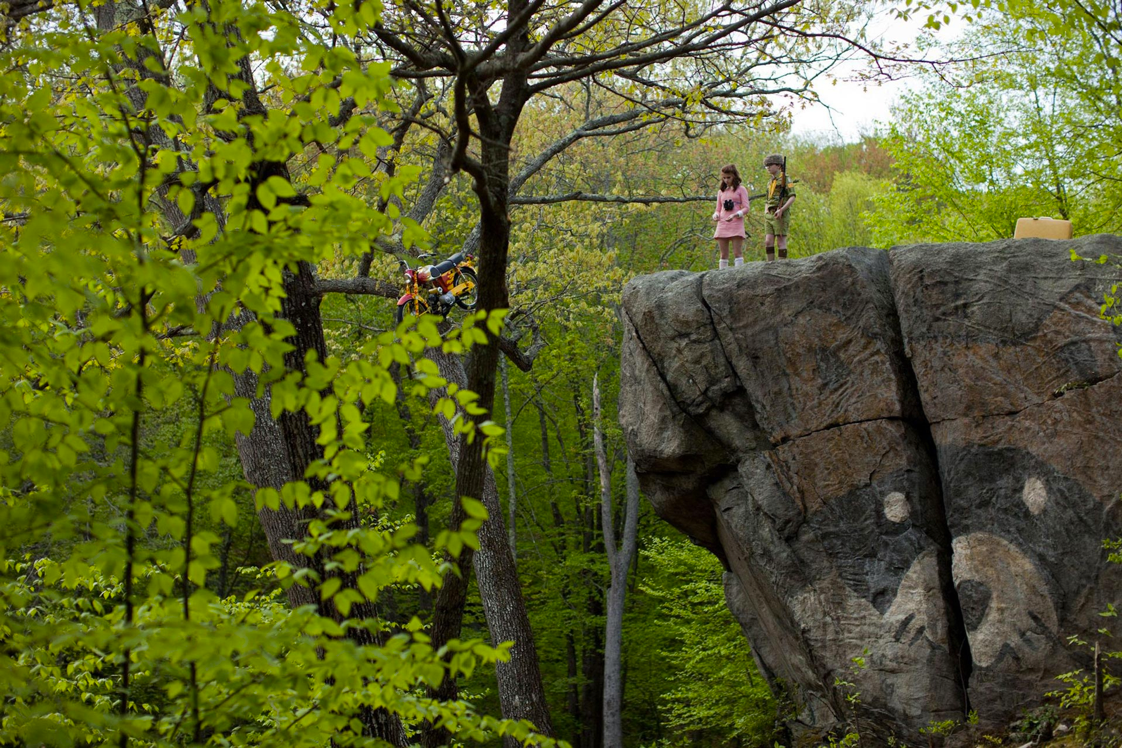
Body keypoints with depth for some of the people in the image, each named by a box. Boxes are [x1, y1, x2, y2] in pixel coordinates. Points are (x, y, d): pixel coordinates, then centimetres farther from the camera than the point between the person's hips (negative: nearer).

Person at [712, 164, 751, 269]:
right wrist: (715, 216, -5)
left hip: (736, 224, -4)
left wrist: (735, 215, -19)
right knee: (723, 254, 1)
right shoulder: (721, 191, 19)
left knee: (737, 252, -11)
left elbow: (746, 208, -1)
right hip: (722, 224, 4)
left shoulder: (741, 189, 6)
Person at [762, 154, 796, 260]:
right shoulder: (770, 182, 22)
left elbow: (792, 197, -11)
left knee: (781, 242, -7)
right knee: (768, 242, -2)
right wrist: (766, 212, 8)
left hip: (781, 215, -7)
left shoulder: (784, 179, -1)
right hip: (770, 215, 7)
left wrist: (781, 210, -20)